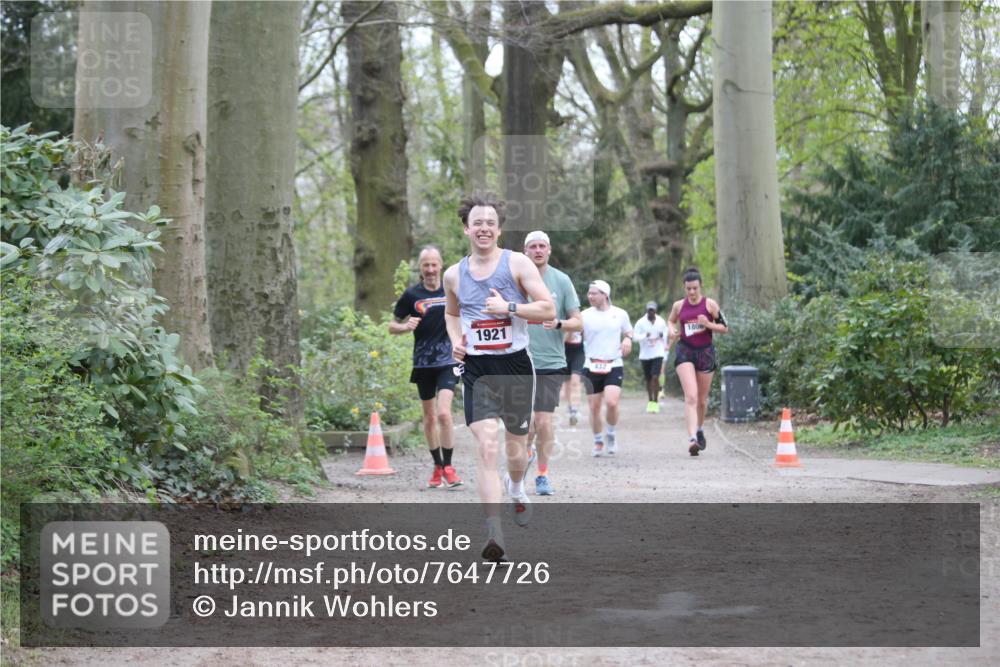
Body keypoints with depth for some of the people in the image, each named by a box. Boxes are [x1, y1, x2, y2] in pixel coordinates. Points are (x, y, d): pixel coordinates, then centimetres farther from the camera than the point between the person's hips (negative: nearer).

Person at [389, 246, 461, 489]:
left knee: (444, 413, -17)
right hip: (422, 364, 2)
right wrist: (406, 326, -15)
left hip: (447, 361, -2)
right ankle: (437, 467, 23)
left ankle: (448, 466, -6)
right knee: (429, 417, 9)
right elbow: (392, 326, 4)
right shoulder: (412, 294, -1)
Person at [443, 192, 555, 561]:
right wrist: (456, 340, 5)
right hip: (477, 368, 1)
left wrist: (509, 307, -21)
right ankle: (494, 532, -21)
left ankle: (516, 488, 50)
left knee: (516, 449, 13)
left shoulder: (517, 264, -4)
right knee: (487, 447, -17)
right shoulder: (454, 275, 6)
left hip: (516, 364, -1)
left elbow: (549, 309, -8)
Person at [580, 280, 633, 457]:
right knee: (594, 407, 4)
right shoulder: (585, 315, 0)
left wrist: (628, 339, -3)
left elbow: (628, 331, 19)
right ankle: (598, 441, 24)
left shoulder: (620, 314, 4)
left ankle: (610, 434, 8)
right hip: (592, 367, 1)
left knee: (612, 402, -18)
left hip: (614, 366, -1)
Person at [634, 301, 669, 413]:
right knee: (648, 379, 9)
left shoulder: (661, 322, 3)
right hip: (645, 355, 1)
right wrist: (645, 336, -27)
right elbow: (636, 336, -10)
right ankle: (650, 401, 23)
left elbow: (665, 336, 17)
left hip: (658, 354, -1)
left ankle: (656, 402, -9)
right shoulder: (640, 322, -3)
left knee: (655, 377, -14)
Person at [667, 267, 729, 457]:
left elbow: (725, 328, 3)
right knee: (691, 396, -17)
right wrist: (671, 330, 0)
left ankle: (700, 429, 40)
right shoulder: (679, 306, 3)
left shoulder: (710, 304, -2)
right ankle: (692, 439, -26)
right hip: (685, 351, -1)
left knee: (702, 399, 12)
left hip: (705, 352, 1)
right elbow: (671, 320, 23)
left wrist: (709, 325, -15)